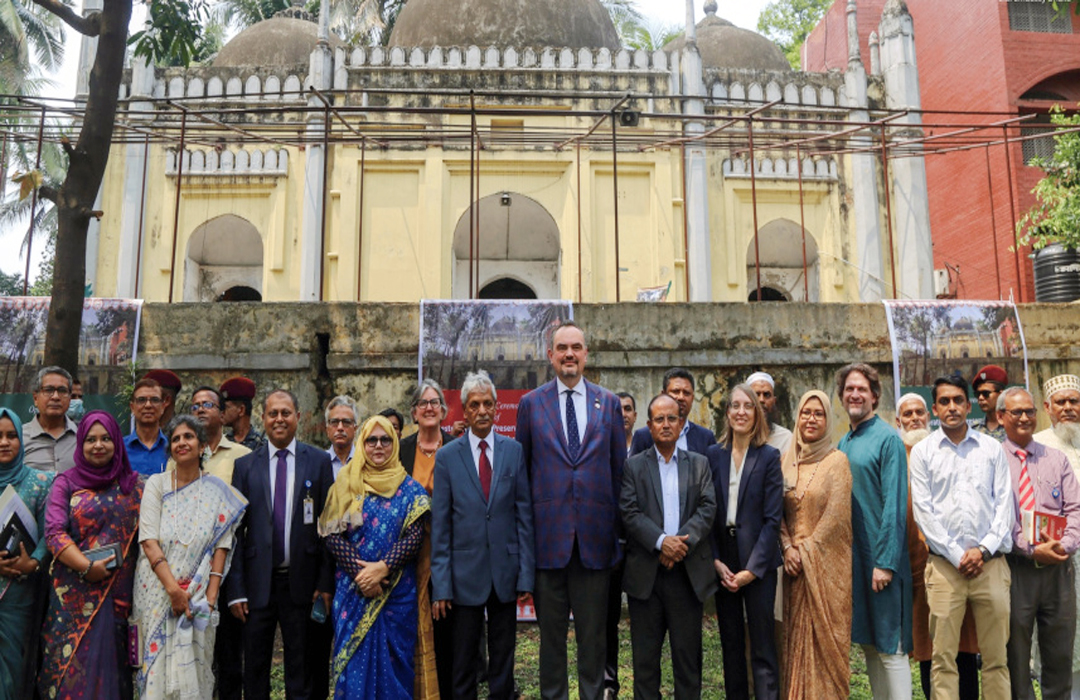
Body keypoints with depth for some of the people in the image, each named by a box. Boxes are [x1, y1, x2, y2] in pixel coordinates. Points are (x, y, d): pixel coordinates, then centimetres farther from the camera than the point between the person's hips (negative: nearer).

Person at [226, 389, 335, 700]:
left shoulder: (319, 461, 1)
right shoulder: (245, 465, 4)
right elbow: (236, 530, 2)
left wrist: (326, 582, -6)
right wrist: (235, 590, -4)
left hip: (302, 582, -1)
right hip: (258, 582, 1)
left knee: (302, 674, 11)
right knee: (255, 671, 12)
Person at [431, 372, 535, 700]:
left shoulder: (515, 452, 1)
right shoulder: (446, 457, -2)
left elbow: (524, 516, 1)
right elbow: (439, 526, -2)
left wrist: (526, 574, -3)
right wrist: (440, 585, -5)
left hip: (506, 572, 1)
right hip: (466, 573, -1)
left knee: (503, 661, 13)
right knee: (463, 661, 11)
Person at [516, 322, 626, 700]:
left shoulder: (609, 403, 6)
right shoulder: (530, 404, 4)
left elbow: (619, 468, 8)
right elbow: (522, 469, 6)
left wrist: (618, 525, 4)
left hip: (595, 537, 1)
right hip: (548, 536, 0)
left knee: (593, 632, 11)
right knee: (550, 633, 11)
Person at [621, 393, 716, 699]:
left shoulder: (699, 464, 10)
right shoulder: (633, 466, 5)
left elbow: (708, 508, -1)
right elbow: (629, 512, -6)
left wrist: (683, 541, -14)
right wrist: (661, 541, -18)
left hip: (689, 570, 1)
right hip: (646, 573, -1)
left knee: (688, 651, 9)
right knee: (645, 652, 7)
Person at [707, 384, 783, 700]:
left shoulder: (769, 457, -4)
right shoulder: (713, 454, 5)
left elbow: (773, 518, -7)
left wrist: (752, 568, -12)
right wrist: (716, 561, -5)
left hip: (758, 564, -3)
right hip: (722, 563, 3)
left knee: (762, 646, 0)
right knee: (731, 644, 13)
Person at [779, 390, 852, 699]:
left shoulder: (837, 460, -5)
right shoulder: (786, 461, 9)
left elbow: (836, 515, -10)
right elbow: (778, 513, 7)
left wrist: (806, 550, -10)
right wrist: (788, 548, -6)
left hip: (827, 562, -4)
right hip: (796, 563, 4)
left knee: (826, 635, 1)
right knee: (798, 636, 9)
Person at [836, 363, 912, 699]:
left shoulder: (887, 438, -9)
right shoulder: (844, 443, 12)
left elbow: (894, 504, -15)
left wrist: (885, 561, -19)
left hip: (882, 557, -7)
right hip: (853, 555, 7)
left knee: (891, 648, 0)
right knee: (869, 644, 14)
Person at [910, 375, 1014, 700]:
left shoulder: (992, 448, 9)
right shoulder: (922, 451, 4)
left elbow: (1005, 503, 5)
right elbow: (922, 511, 0)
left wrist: (984, 549, -6)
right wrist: (957, 555, -6)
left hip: (991, 563, 1)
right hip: (945, 564, -1)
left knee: (996, 656, 5)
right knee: (943, 657, 0)